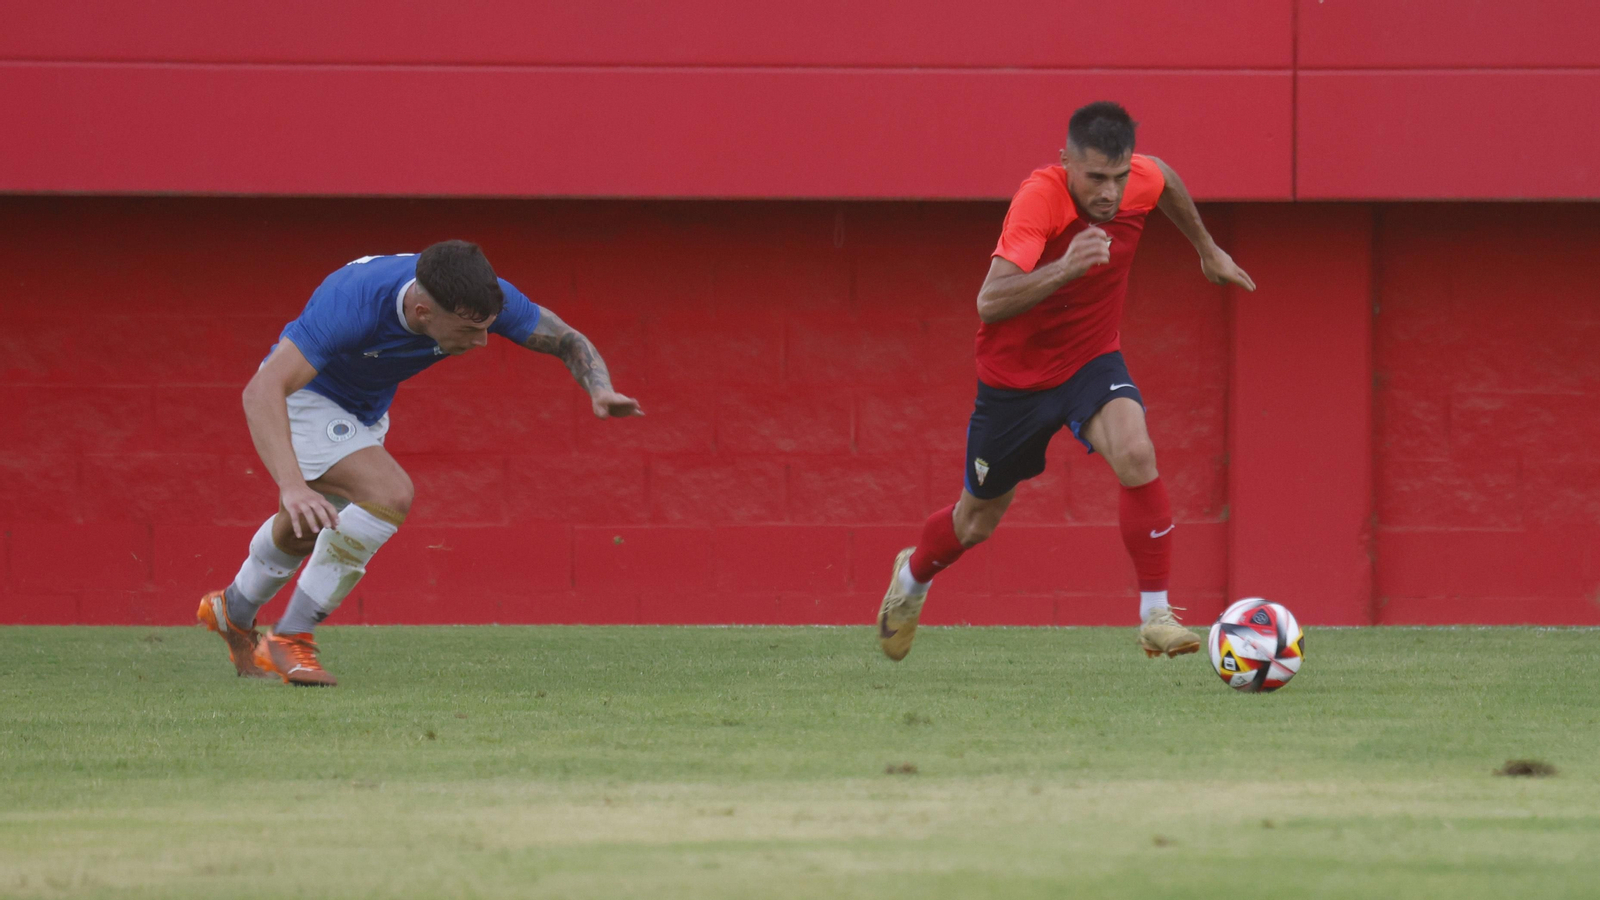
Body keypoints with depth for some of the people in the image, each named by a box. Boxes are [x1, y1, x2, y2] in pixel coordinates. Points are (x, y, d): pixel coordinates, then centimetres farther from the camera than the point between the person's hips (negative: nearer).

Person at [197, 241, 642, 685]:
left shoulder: (480, 297, -28)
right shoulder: (351, 304, -43)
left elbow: (570, 341, -14)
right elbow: (261, 391, -48)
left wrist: (600, 389, -37)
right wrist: (292, 486, -62)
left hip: (365, 411, 7)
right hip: (299, 399, -7)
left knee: (304, 528, 26)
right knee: (389, 494, -27)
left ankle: (234, 611, 56)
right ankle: (289, 641, -14)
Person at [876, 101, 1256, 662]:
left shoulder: (1142, 182, -17)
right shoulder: (1039, 199, -33)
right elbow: (989, 303, -44)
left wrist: (1208, 249, 23)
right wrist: (1065, 267, -57)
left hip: (1091, 362, 3)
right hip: (1016, 376, -3)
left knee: (1135, 453, -29)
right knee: (978, 521, 16)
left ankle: (1155, 615, -20)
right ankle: (913, 576, 50)